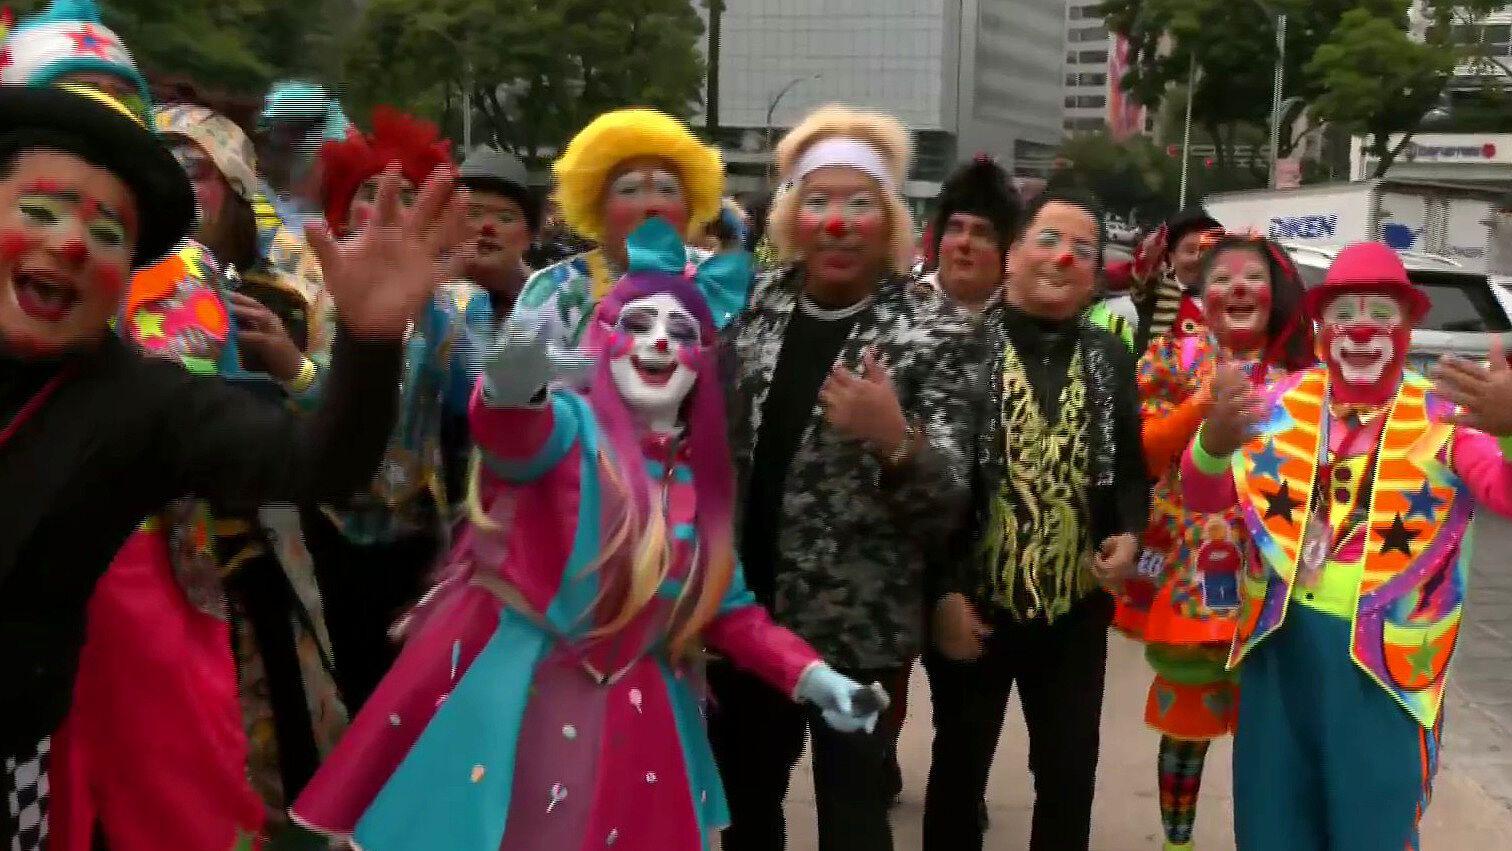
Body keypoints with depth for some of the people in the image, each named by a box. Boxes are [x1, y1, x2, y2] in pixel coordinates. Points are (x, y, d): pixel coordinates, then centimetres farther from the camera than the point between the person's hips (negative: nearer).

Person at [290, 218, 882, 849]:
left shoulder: (701, 477, 6)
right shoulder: (573, 426, -10)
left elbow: (727, 608, 11)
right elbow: (516, 439, -34)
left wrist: (811, 677, -3)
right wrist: (512, 391, -58)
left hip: (631, 722, 5)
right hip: (506, 693, -4)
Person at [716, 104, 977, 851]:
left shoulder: (930, 332, -10)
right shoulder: (753, 308, 2)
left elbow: (948, 508, -14)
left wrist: (895, 439, -32)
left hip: (855, 629, -4)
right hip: (740, 615, 4)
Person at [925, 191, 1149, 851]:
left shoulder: (1111, 359, 5)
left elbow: (1131, 467, 12)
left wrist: (1129, 533, -8)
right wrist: (941, 593, -14)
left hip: (1077, 605, 4)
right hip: (974, 601, -3)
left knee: (1071, 774, 14)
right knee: (960, 766, 14)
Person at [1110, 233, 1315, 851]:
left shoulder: (1299, 369, 4)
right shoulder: (1172, 358, 2)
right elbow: (1140, 456, -6)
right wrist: (1208, 400, -15)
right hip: (1188, 570, -1)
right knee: (1187, 719, 7)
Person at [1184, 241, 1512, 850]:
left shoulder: (1448, 413, -4)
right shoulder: (1281, 403, 4)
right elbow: (1204, 498, -1)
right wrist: (1213, 444, -25)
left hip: (1387, 656, -3)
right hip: (1280, 642, 3)